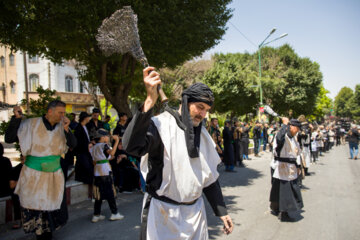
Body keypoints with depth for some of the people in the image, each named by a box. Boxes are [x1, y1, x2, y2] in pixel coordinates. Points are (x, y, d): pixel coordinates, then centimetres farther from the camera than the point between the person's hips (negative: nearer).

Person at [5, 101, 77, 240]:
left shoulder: (61, 126, -2)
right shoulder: (31, 124, -9)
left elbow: (73, 145, -8)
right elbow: (9, 139, -9)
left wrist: (66, 129, -23)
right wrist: (17, 118, -18)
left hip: (54, 175, 2)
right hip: (34, 175, -2)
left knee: (54, 207, 4)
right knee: (35, 207, 5)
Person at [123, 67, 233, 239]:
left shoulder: (203, 135, 8)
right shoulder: (161, 125, -14)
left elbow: (210, 177, 14)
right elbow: (132, 146, -35)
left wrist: (222, 212, 13)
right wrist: (150, 101, -40)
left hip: (195, 211, 6)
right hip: (162, 212, -6)